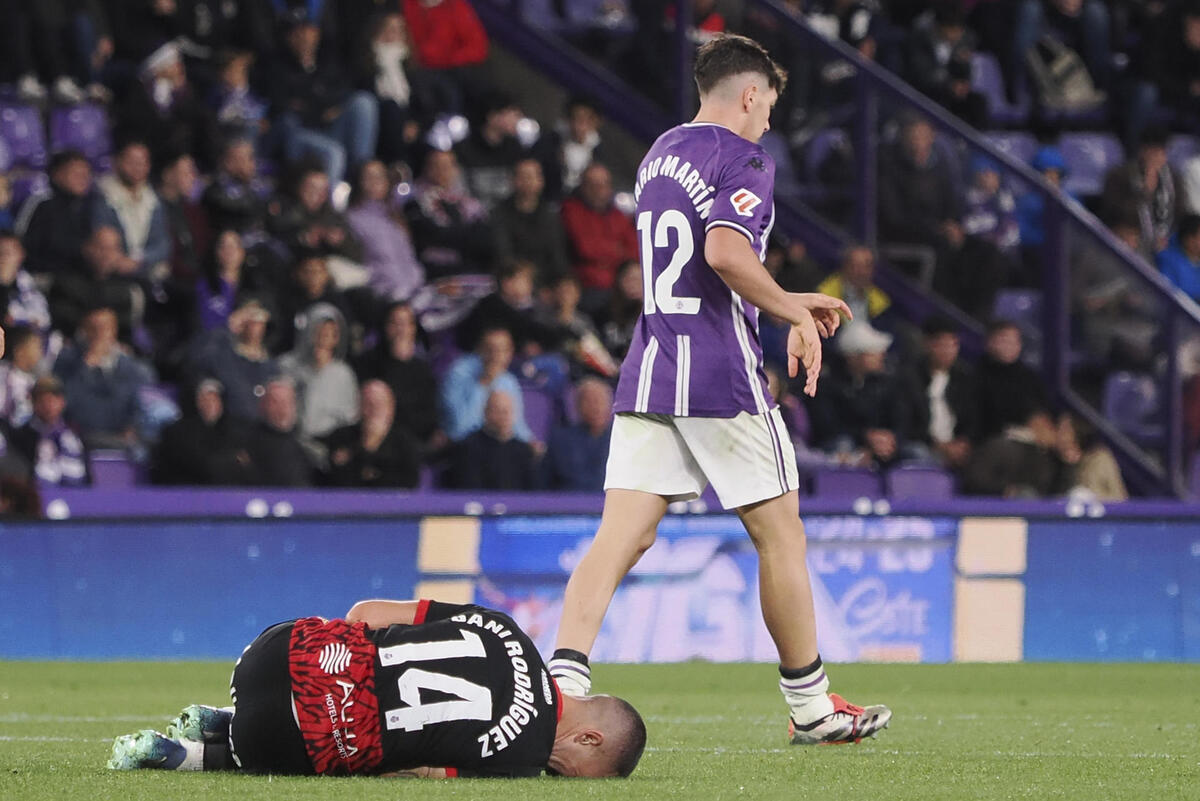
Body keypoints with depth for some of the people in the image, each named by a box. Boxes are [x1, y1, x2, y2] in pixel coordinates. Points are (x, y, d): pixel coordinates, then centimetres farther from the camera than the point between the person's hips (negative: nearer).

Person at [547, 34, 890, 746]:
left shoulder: (660, 155, 19)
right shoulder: (742, 159, -7)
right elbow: (725, 252, -25)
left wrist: (788, 304, 32)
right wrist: (794, 310, -13)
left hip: (648, 375, 7)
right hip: (722, 378, -7)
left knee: (622, 536, -3)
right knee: (780, 534, 6)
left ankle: (564, 680, -21)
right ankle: (812, 707, 15)